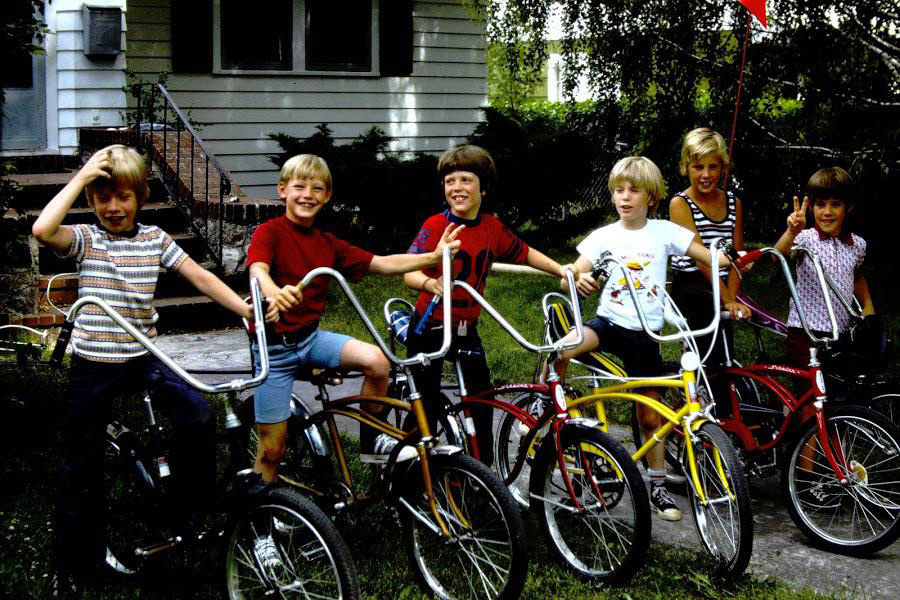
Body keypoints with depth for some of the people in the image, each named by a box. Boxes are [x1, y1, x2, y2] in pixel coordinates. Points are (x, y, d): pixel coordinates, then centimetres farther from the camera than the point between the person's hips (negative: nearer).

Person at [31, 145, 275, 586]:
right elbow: (42, 230, -26)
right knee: (82, 466, 5)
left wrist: (246, 309, -11)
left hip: (142, 359, 2)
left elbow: (200, 276, 0)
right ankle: (79, 561, 22)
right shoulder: (84, 239, -5)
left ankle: (189, 510, 4)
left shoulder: (154, 239, 4)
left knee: (198, 417, -18)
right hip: (91, 367, -2)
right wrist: (82, 177, -21)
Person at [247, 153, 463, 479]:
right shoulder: (270, 232, -11)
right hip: (273, 346, -4)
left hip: (310, 338, 5)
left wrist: (433, 256, -11)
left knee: (376, 360, -20)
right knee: (271, 449, -2)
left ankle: (371, 443, 0)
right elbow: (258, 270, -30)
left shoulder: (329, 245, 6)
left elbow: (383, 263, 2)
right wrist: (274, 292, -54)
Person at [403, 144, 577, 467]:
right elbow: (409, 271, -26)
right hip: (430, 328, -4)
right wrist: (429, 283, -47)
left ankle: (484, 469, 21)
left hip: (465, 328, 5)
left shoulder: (492, 228, 0)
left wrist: (561, 270, 5)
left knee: (482, 400, 6)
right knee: (427, 404, 1)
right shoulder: (435, 226, -15)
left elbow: (524, 253, 16)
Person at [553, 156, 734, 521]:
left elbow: (711, 258, -1)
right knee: (562, 349, -32)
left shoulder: (664, 232, 0)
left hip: (644, 333, 0)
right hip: (609, 323, 0)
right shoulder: (603, 237, 1)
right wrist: (579, 281, -25)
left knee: (650, 416, 7)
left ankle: (657, 488, 22)